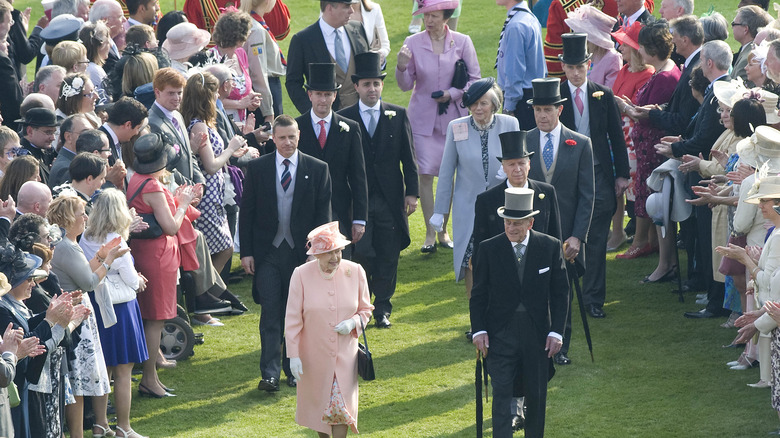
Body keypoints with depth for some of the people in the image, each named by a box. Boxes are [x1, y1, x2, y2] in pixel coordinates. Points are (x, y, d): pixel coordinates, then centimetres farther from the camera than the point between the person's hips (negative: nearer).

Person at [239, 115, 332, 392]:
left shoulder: (317, 169, 3)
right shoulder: (258, 168, 2)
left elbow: (323, 213, 4)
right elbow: (246, 211, 4)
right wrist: (246, 252, -2)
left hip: (302, 252, 1)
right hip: (267, 252, -1)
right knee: (270, 313, -6)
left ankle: (294, 370, 19)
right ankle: (270, 374, -7)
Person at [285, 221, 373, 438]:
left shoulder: (355, 272, -7)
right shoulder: (301, 275, -12)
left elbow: (366, 309, 6)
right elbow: (292, 319, -8)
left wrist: (353, 323, -16)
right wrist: (293, 355, -10)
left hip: (345, 354, 0)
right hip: (314, 354, 0)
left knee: (341, 407, -5)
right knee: (317, 403, 15)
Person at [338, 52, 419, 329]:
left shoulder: (398, 116, 5)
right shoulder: (345, 118, 2)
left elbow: (408, 158, 7)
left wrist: (412, 192, 1)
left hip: (390, 199, 1)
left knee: (388, 255, 4)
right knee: (361, 252, -7)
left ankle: (382, 307, 15)